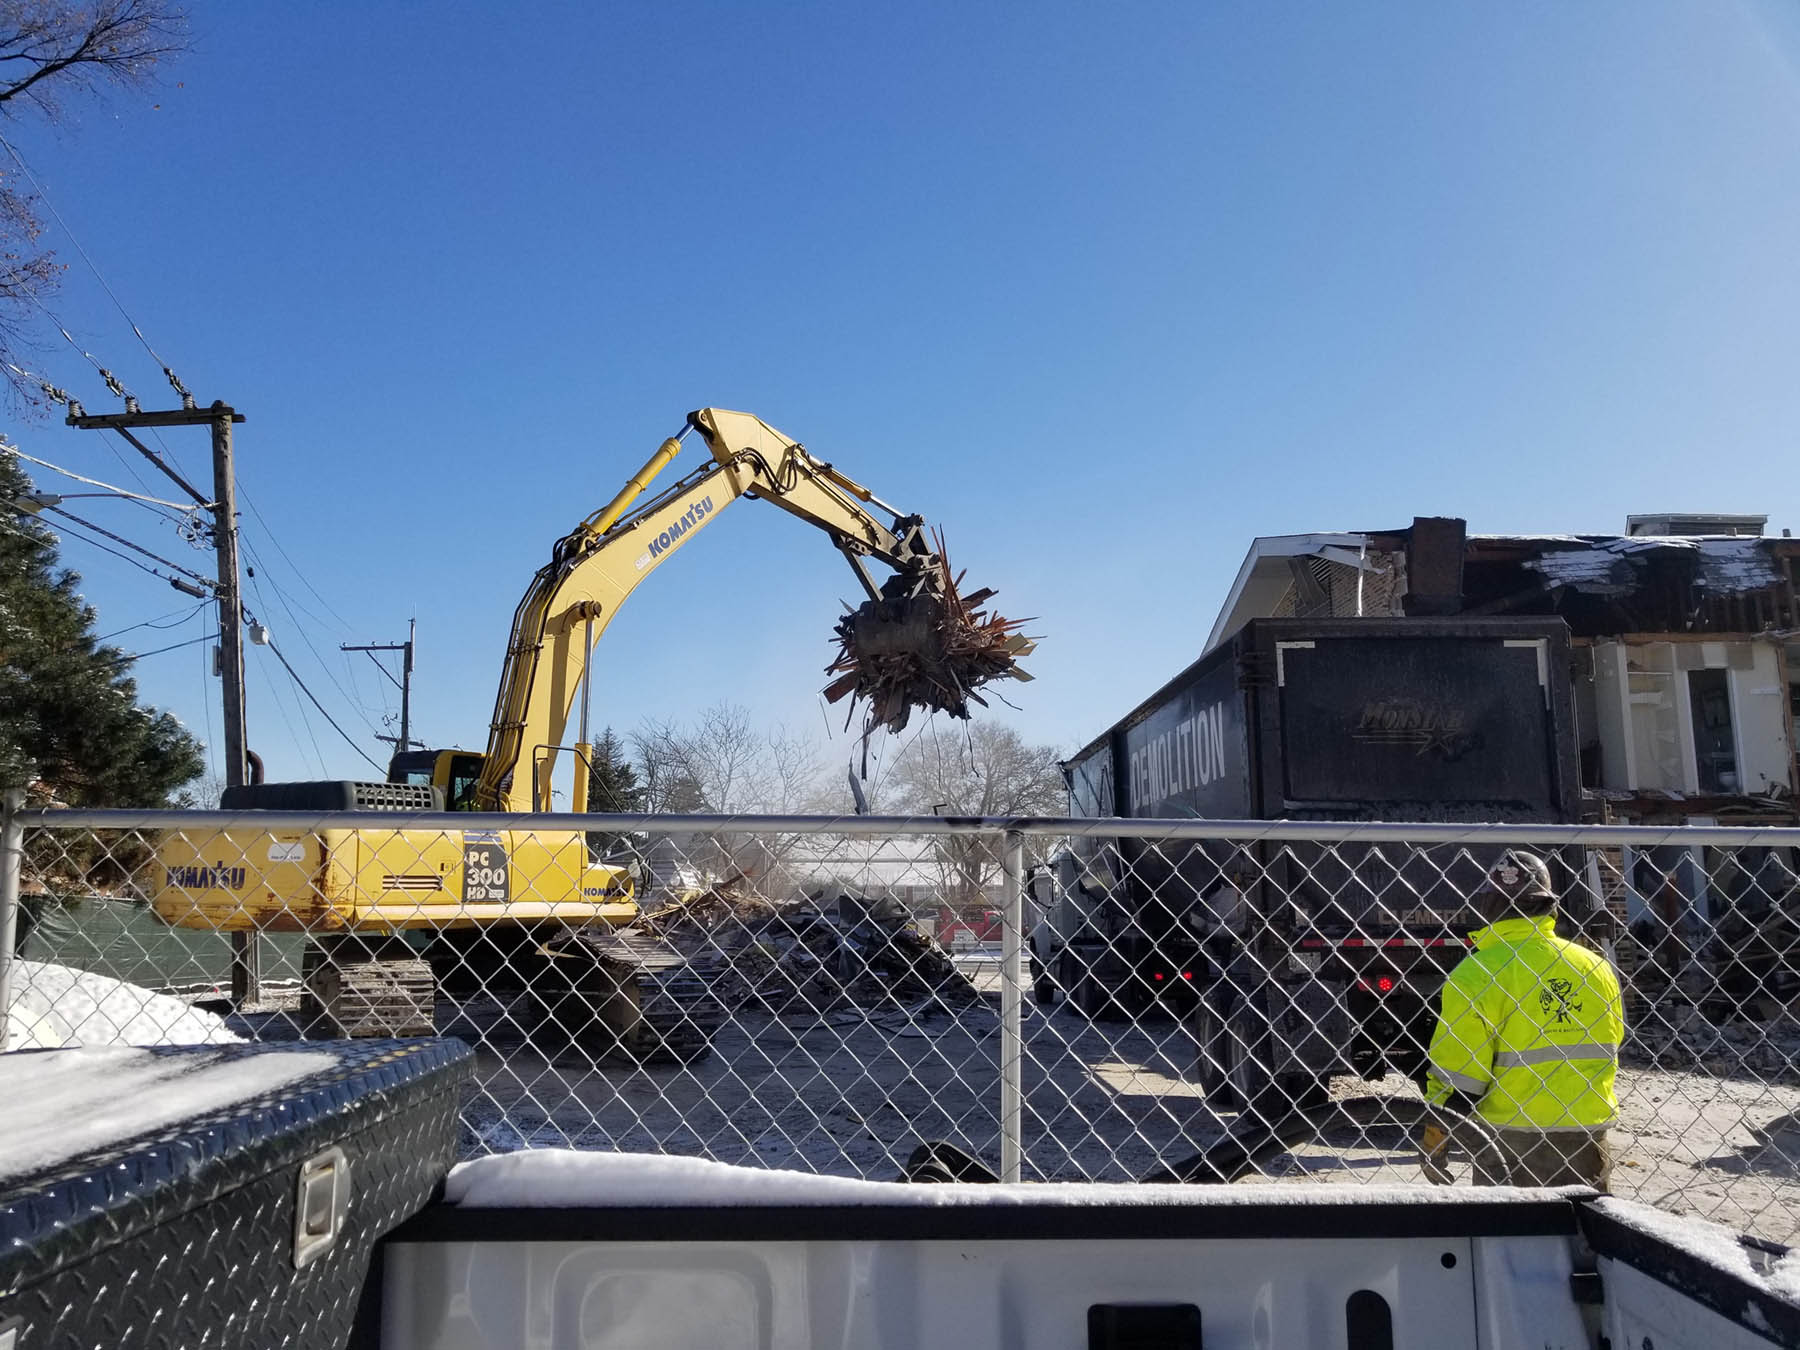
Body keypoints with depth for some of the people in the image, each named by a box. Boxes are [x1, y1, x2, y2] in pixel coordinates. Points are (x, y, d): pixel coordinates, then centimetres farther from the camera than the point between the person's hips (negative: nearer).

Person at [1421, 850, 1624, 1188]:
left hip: (1513, 1136, -4)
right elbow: (1610, 1046, 17)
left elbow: (1457, 1069, -15)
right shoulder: (1597, 967, 4)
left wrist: (1433, 1139, -4)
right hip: (1586, 1135, 5)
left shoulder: (1477, 972, -14)